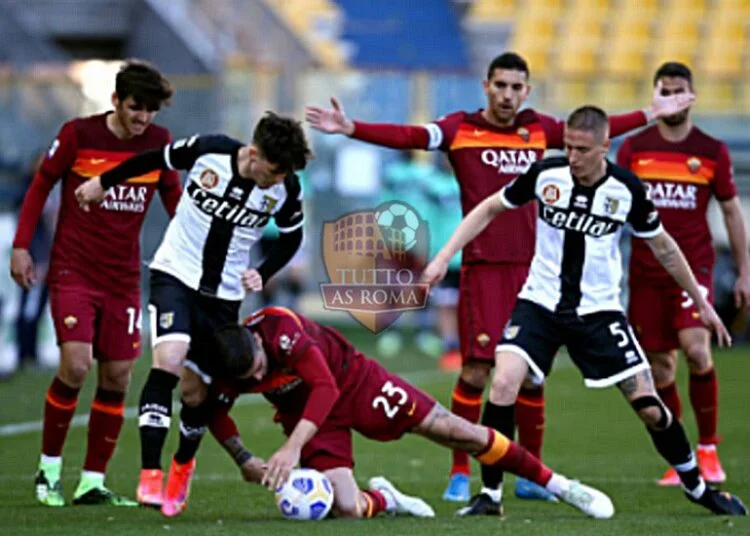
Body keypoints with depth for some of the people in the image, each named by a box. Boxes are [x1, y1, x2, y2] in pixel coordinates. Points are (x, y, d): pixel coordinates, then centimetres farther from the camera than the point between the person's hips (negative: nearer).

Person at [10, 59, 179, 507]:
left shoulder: (159, 141, 3)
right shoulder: (79, 134, -7)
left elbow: (174, 199, 15)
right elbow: (41, 186, 3)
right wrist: (21, 246, -1)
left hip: (123, 278, 4)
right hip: (73, 270, -4)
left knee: (117, 377, -1)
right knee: (76, 365, -17)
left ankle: (93, 482, 8)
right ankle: (49, 469, 1)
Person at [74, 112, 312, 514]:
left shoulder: (285, 189, -13)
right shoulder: (208, 151, -19)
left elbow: (291, 237, 6)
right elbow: (158, 159, 0)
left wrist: (263, 274, -9)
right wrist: (103, 182, 11)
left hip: (225, 295, 2)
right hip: (176, 274, -2)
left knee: (195, 391, 7)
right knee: (168, 361, -26)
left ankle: (182, 465, 39)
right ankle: (150, 477, -27)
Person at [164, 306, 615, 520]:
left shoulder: (281, 330, -33)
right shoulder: (227, 374, -19)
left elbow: (325, 388, -37)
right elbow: (217, 416, 2)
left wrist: (292, 448, -46)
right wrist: (244, 461, -15)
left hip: (352, 379, -3)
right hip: (305, 414, 3)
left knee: (457, 431, -8)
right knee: (347, 508, -20)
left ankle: (558, 485, 3)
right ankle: (383, 498, 20)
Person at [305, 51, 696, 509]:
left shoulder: (541, 129, 10)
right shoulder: (460, 129, -2)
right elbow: (408, 137, -15)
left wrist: (653, 113, 27)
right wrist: (350, 128, -29)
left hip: (532, 268, 4)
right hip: (484, 268, -4)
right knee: (476, 370, -9)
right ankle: (460, 474, 2)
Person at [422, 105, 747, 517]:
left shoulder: (627, 189, -10)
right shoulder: (546, 173, -10)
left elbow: (661, 245, 6)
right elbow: (489, 209, 4)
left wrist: (701, 301, 11)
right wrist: (444, 258, -4)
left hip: (598, 310, 0)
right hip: (540, 303, 0)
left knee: (650, 408, -5)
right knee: (504, 383, -23)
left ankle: (696, 486, 20)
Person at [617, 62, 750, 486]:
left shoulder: (712, 150, 4)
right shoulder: (634, 148, 6)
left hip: (694, 265, -2)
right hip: (646, 271, 2)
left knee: (696, 349, -22)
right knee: (659, 367, 1)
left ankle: (709, 449, -9)